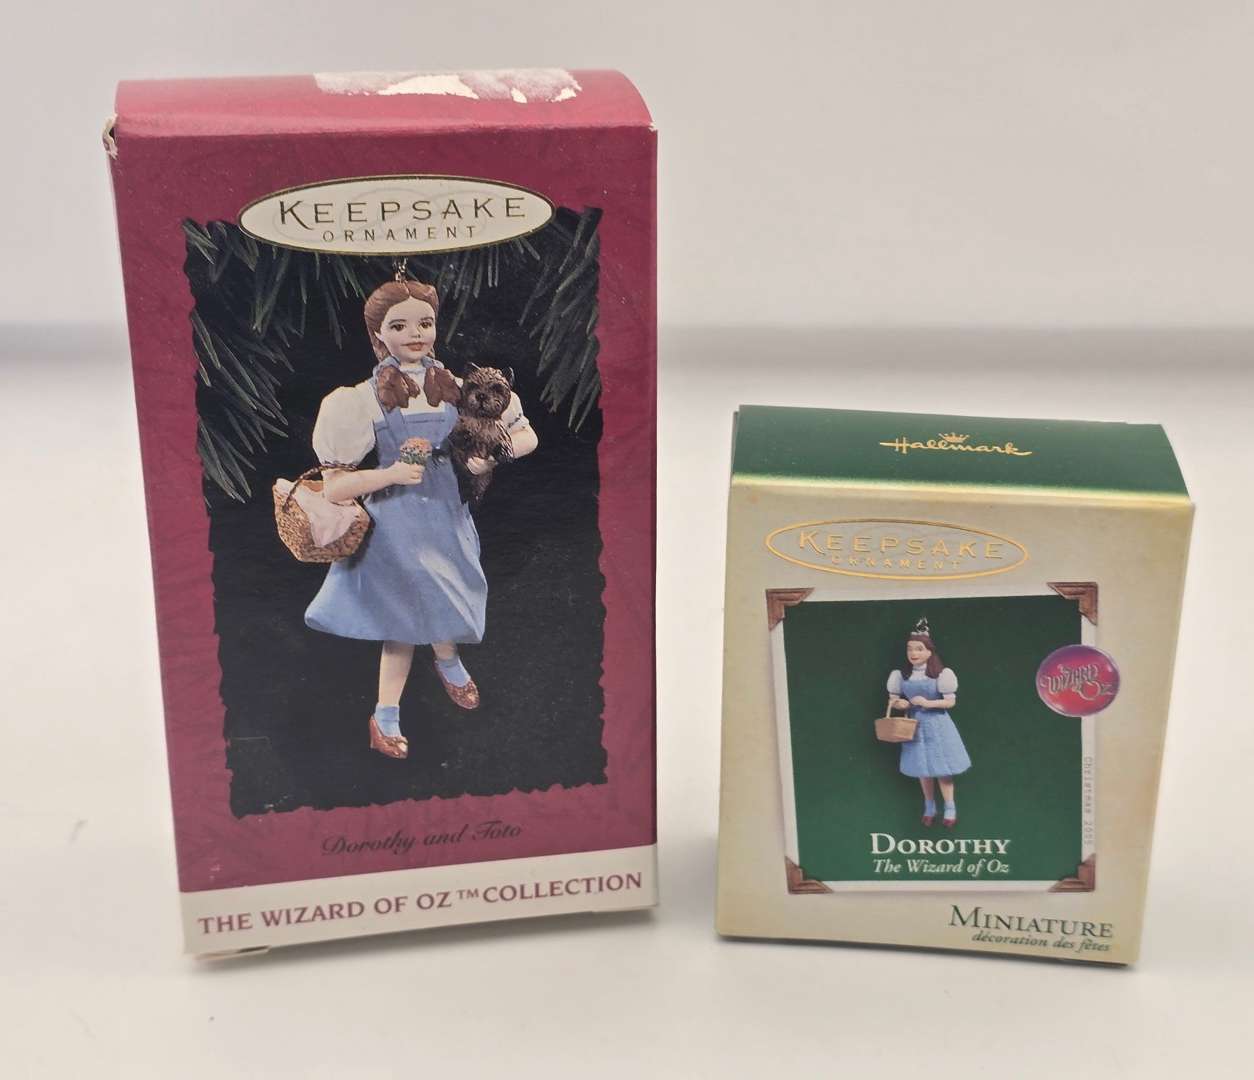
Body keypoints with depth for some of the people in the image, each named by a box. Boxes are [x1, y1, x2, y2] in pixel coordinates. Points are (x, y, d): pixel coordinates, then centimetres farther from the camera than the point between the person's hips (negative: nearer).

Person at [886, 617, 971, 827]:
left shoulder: (940, 674, -12)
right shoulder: (902, 674, -2)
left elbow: (951, 701, -10)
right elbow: (893, 699, 8)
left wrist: (928, 703, -22)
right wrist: (898, 704, -15)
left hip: (936, 725, -3)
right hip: (915, 725, 4)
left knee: (942, 769, 0)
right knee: (922, 769, 12)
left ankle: (950, 809, 14)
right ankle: (929, 807, 27)